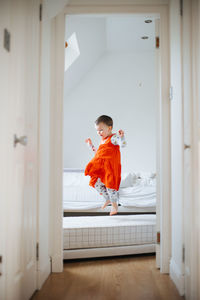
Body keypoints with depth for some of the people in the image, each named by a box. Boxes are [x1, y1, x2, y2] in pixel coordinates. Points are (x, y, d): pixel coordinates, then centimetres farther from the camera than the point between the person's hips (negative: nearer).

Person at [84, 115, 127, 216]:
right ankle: (108, 199, 28)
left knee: (110, 185, -6)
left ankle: (114, 204, 14)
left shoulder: (114, 138, -8)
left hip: (110, 167, -8)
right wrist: (91, 146, 32)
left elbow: (123, 144, -25)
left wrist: (122, 136, -41)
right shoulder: (103, 140, 19)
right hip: (100, 167, 9)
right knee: (96, 183, 8)